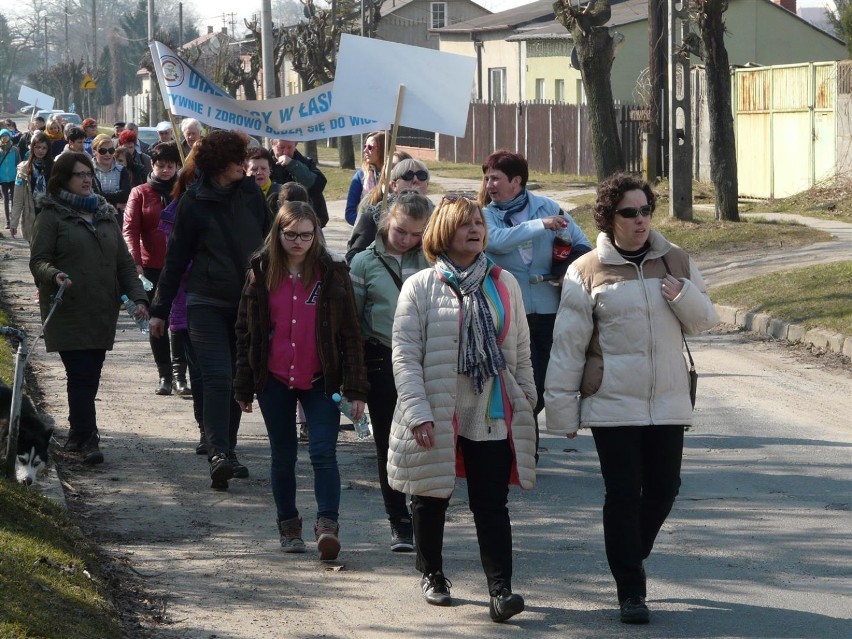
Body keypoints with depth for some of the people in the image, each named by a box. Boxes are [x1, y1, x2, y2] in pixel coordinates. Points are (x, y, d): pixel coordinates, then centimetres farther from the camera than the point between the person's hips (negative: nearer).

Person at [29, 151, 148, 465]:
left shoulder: (105, 214, 17)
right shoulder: (52, 215, 0)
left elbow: (124, 262, 16)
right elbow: (38, 260, -5)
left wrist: (138, 297, 4)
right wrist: (54, 276, -27)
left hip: (102, 313, 5)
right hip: (68, 312, -5)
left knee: (90, 377, 8)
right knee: (81, 376, -11)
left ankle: (77, 433, 21)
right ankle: (88, 439, -12)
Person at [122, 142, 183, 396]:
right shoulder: (140, 194, 6)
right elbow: (130, 229, -2)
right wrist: (136, 262, -16)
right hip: (152, 267, 1)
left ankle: (179, 373, -3)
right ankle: (164, 375, 10)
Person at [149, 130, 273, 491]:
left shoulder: (250, 194, 5)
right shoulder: (194, 202, -5)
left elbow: (268, 243, 14)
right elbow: (176, 258, 0)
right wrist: (160, 309, 1)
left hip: (249, 304, 4)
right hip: (208, 303, -4)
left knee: (239, 380, 8)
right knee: (218, 379, -16)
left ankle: (226, 454, 18)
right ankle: (219, 455, -23)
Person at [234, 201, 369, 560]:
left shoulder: (332, 275, -2)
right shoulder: (261, 274, 3)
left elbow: (350, 334, -1)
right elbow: (246, 332, 7)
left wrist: (356, 389, -7)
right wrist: (244, 387, 4)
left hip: (320, 381, -2)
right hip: (275, 381, 2)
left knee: (323, 452, -14)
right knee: (283, 456, 10)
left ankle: (328, 524, -17)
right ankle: (289, 527, 21)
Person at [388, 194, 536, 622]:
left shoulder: (504, 284, 7)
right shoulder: (420, 287, -4)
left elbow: (520, 350, 11)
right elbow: (405, 356, -8)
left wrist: (525, 402, 9)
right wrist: (417, 414, -15)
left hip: (492, 417, 2)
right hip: (437, 417, -2)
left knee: (491, 505, -4)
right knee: (432, 501, 12)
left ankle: (500, 590, -9)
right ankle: (432, 575, 32)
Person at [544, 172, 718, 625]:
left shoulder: (676, 262, 7)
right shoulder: (587, 272, -3)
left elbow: (705, 320, 13)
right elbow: (568, 344, -2)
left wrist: (684, 295, -10)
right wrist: (562, 409, -4)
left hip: (667, 402, 4)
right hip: (612, 405, -4)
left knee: (663, 489, 9)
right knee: (623, 495, -3)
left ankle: (629, 559, 34)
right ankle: (630, 591, 3)